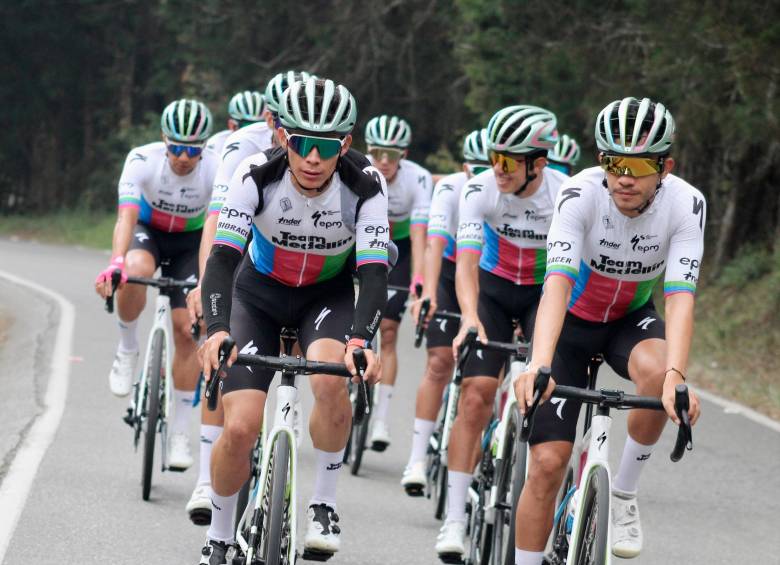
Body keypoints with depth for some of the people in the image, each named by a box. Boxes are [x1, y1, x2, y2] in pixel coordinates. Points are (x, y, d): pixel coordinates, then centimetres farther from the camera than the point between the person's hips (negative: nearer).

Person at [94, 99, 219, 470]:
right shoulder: (142, 161, -29)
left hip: (190, 241, 1)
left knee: (187, 329, -10)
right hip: (147, 232, -1)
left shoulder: (217, 170, -28)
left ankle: (179, 432, 2)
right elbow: (126, 216, -39)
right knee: (135, 271, -37)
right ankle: (127, 350, -10)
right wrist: (115, 263, -57)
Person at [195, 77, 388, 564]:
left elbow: (374, 272, -31)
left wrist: (361, 340, -49)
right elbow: (222, 258, -33)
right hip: (260, 292, 0)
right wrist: (218, 331, -49)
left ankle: (325, 503, -12)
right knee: (240, 429, -14)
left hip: (328, 295, 0)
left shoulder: (365, 186, -26)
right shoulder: (257, 177, -27)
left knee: (331, 377, -34)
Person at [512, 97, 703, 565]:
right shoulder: (581, 195, -29)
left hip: (631, 318, 1)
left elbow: (680, 297, -32)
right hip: (571, 320, -1)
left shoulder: (686, 204, -24)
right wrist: (539, 366, -53)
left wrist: (676, 376, -49)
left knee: (656, 370, -34)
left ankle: (623, 495, -12)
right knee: (548, 462, -10)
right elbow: (558, 283, -39)